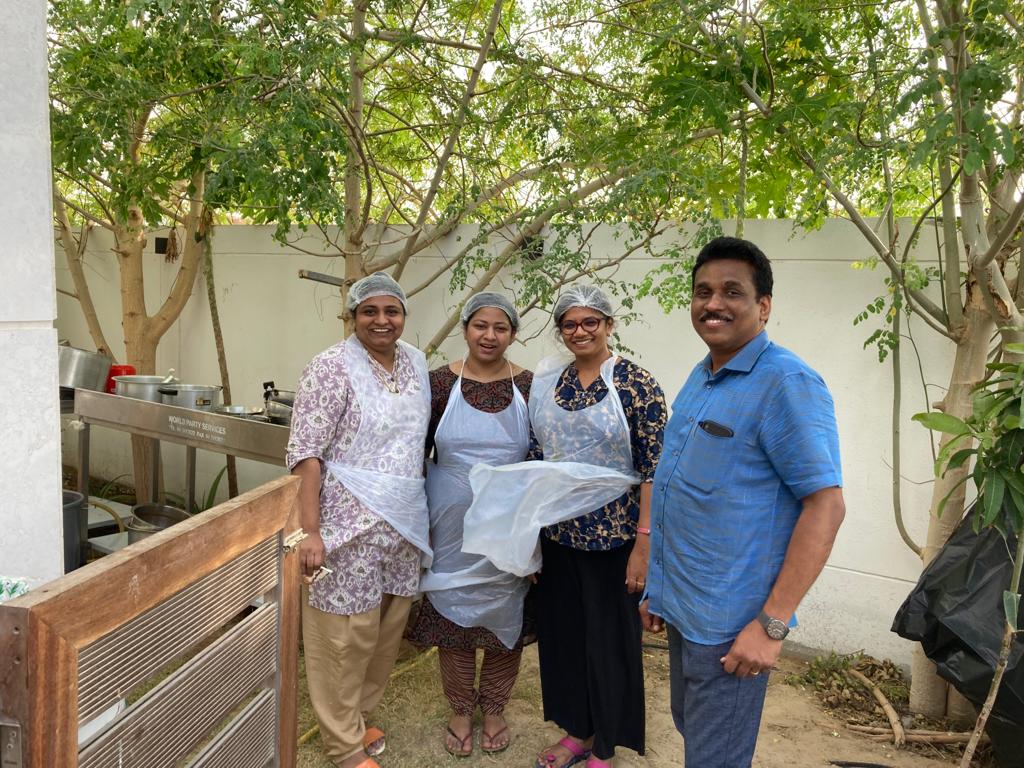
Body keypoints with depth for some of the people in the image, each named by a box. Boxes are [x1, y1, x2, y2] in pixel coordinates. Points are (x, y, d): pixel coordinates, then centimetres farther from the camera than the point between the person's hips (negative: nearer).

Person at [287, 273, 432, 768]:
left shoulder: (416, 363, 7)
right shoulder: (331, 367, -12)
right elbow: (305, 453, -15)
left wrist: (417, 514, 15)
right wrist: (309, 531, -20)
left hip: (404, 522, 6)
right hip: (349, 523, -6)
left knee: (388, 626, 17)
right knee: (346, 632, 6)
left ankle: (357, 713, 39)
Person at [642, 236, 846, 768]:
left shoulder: (787, 384, -17)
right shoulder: (700, 378, 8)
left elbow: (826, 505, -20)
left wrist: (772, 624, -22)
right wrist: (659, 587, 15)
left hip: (729, 624, -8)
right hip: (681, 606, 8)